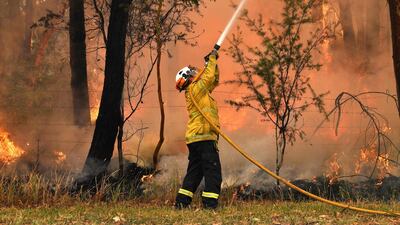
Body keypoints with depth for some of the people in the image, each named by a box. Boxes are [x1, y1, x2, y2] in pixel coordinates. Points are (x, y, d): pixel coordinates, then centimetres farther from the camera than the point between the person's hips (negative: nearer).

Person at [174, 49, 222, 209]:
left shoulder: (200, 91, 22)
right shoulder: (195, 89, -4)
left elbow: (214, 80, 30)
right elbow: (209, 77, -11)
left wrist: (213, 64, 20)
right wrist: (212, 60, 2)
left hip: (195, 138, 10)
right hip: (204, 137, -10)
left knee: (194, 172, 12)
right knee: (213, 172, -12)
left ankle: (181, 202, 11)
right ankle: (210, 203, -18)